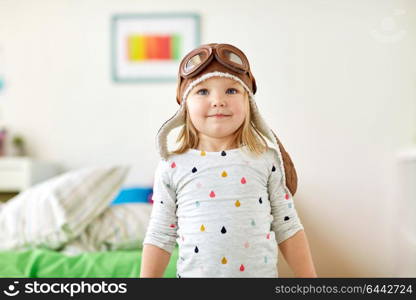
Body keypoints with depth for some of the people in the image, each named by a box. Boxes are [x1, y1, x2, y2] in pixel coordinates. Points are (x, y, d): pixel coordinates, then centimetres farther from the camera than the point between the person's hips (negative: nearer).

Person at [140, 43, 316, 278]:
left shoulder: (267, 160, -5)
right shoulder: (172, 168, -5)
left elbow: (287, 229, 0)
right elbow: (160, 237, 0)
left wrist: (310, 281, 0)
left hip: (261, 273, 1)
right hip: (194, 274, 0)